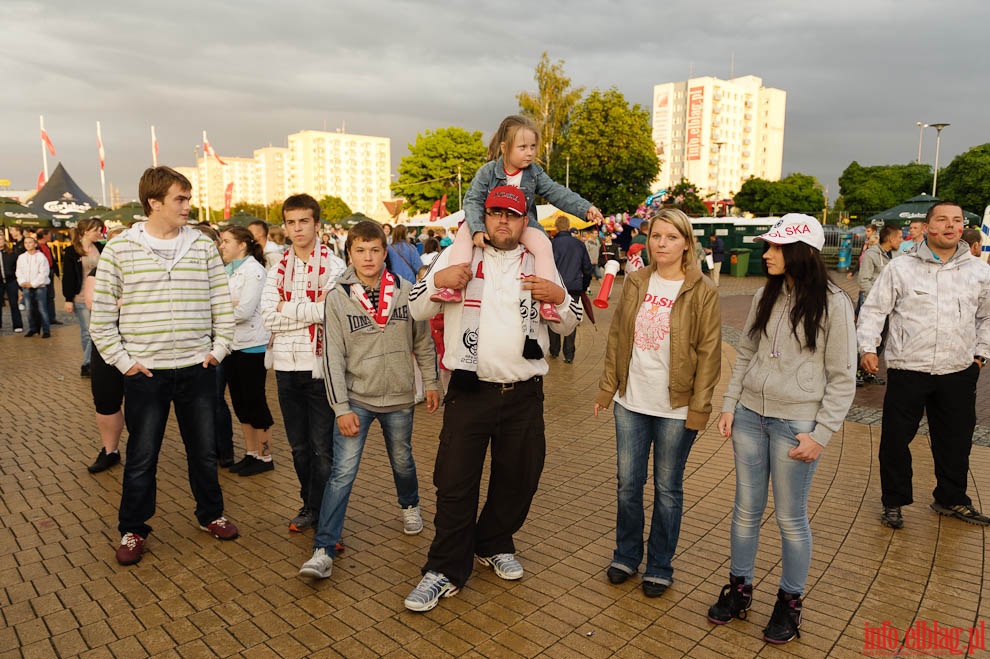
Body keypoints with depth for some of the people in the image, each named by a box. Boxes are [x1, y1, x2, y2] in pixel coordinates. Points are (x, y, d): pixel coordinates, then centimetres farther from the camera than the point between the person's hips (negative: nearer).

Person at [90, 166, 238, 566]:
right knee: (141, 457, 10)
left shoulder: (203, 246, 1)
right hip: (146, 372, -1)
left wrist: (219, 348, 1)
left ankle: (210, 515, 33)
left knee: (204, 450, 14)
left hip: (197, 369, 2)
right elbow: (101, 315, 1)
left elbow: (222, 303, 7)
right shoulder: (120, 249, -3)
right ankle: (132, 529, 29)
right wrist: (122, 360, -4)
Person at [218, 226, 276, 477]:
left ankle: (265, 456, 12)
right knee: (240, 402, 13)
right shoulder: (227, 271, 12)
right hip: (232, 344, 8)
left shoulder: (253, 270, -11)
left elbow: (244, 311, -19)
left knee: (254, 402, 0)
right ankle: (250, 453, 25)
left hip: (251, 345, -8)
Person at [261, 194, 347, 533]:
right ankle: (309, 505, 31)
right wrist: (310, 311, -12)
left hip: (320, 366, -5)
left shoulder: (334, 267, -4)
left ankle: (324, 513, 16)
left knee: (323, 446, 2)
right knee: (298, 445, 16)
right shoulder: (277, 271, 10)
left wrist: (288, 309, -10)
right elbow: (269, 318, -3)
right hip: (286, 366, 5)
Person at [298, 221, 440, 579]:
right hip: (355, 398, -2)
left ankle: (409, 506, 49)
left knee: (402, 461, 19)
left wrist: (431, 382, 8)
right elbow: (333, 357, -10)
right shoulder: (337, 297, -8)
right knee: (342, 472, -7)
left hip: (398, 397, 2)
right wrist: (341, 408, -13)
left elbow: (423, 341, 7)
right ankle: (323, 550, 1)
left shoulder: (406, 291, -4)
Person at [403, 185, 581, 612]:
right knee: (455, 481, 1)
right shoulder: (457, 257, 4)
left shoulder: (539, 265, 8)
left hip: (524, 394, 2)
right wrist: (436, 281, -15)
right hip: (469, 390, -2)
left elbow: (569, 325, 12)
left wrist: (560, 298, -10)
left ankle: (494, 545, 39)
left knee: (519, 478, 15)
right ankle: (446, 569, 18)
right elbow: (417, 310, 5)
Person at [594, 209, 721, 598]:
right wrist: (607, 387, 6)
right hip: (631, 402, 4)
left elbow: (709, 352, -7)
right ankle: (626, 555, 33)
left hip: (676, 408, -3)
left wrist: (699, 407, -10)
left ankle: (659, 567, 28)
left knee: (667, 489, 11)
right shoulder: (636, 282, 5)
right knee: (628, 484, 13)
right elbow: (616, 336, 8)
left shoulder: (702, 291, -7)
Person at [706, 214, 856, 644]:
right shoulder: (766, 296, 6)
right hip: (750, 415, 5)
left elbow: (842, 378, -6)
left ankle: (790, 601, 27)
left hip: (796, 423, -4)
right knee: (746, 509, 13)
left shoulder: (833, 304, -8)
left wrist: (821, 434, -10)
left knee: (790, 517, 8)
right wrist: (729, 406, 6)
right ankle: (739, 588, 30)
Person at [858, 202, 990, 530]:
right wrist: (868, 348, -10)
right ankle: (894, 501, 22)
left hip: (959, 371, 3)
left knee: (956, 440, 15)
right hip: (907, 369, -3)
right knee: (895, 439, 4)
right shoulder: (901, 267, -4)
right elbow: (874, 309, -1)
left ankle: (951, 499, 36)